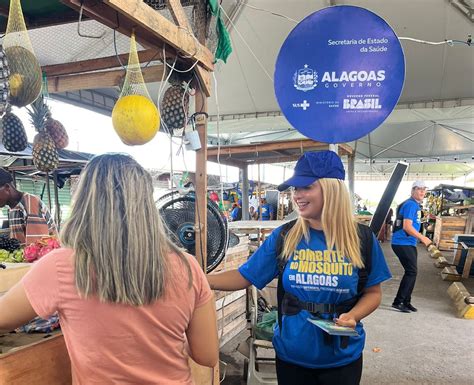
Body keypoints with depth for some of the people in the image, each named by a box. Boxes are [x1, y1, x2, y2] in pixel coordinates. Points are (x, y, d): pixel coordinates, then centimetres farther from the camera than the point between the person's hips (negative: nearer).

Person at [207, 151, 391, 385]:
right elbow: (244, 277, -6)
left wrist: (353, 315, -18)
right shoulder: (283, 237, -8)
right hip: (291, 355, 1)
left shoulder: (362, 239, -8)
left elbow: (373, 292, 1)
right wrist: (200, 280, -18)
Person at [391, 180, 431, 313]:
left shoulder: (416, 205, 16)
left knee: (411, 272, 13)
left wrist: (420, 238, 23)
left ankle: (406, 302, 22)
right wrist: (423, 238, -19)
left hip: (409, 243, 10)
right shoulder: (410, 204, -15)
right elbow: (407, 226, -23)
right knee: (411, 272, -9)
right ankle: (397, 302, -3)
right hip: (402, 243, -10)